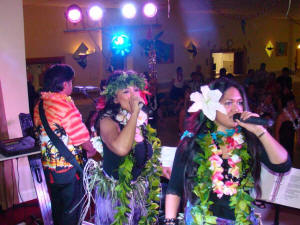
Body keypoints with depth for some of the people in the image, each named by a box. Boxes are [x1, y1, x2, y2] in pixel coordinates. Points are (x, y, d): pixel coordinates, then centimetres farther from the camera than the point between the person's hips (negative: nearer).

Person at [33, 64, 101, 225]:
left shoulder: (39, 105, 2)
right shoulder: (65, 105, -23)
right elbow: (83, 139, -20)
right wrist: (95, 154, 2)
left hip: (48, 167, 7)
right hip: (68, 169, -7)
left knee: (57, 207, 24)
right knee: (71, 212, 10)